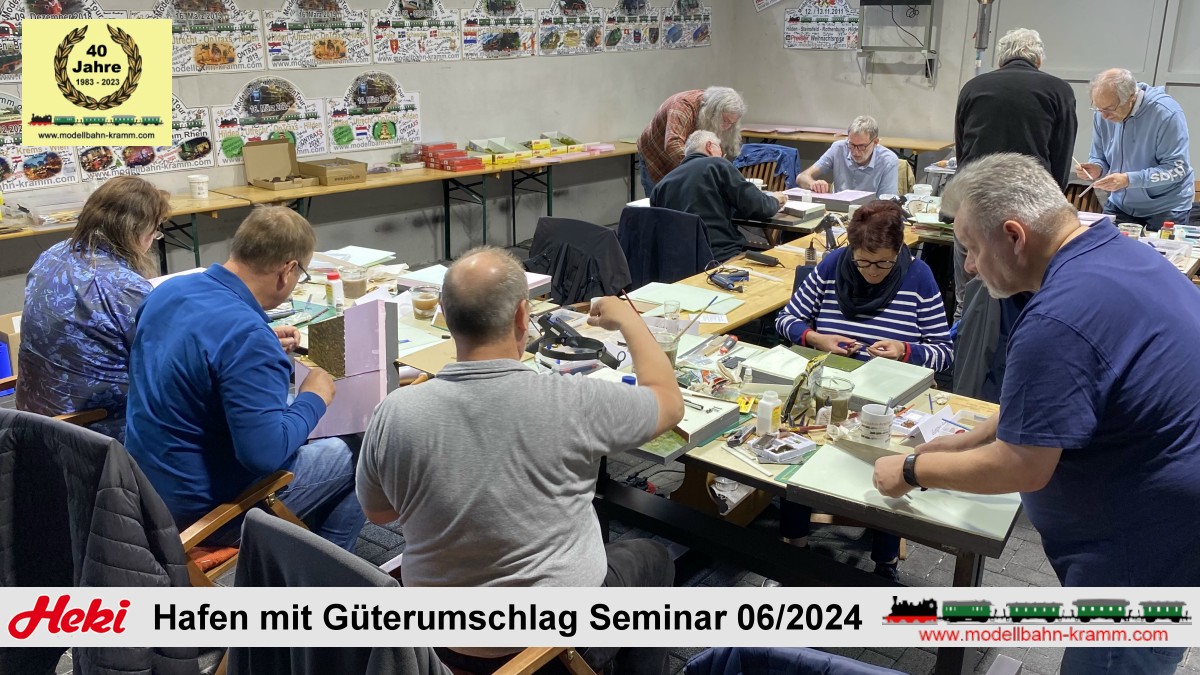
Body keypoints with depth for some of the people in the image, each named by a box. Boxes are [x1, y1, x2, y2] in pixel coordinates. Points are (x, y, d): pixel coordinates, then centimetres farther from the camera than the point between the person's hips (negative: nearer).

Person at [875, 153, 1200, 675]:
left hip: (1151, 550, -9)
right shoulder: (1114, 250, 2)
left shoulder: (1058, 319, -30)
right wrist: (964, 444, 11)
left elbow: (1020, 469, -23)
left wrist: (913, 470, -9)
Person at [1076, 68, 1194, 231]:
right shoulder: (1103, 115, -5)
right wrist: (1097, 169, -17)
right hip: (1120, 205, 4)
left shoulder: (1166, 113, -21)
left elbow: (1176, 168, -21)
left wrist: (1128, 179, -31)